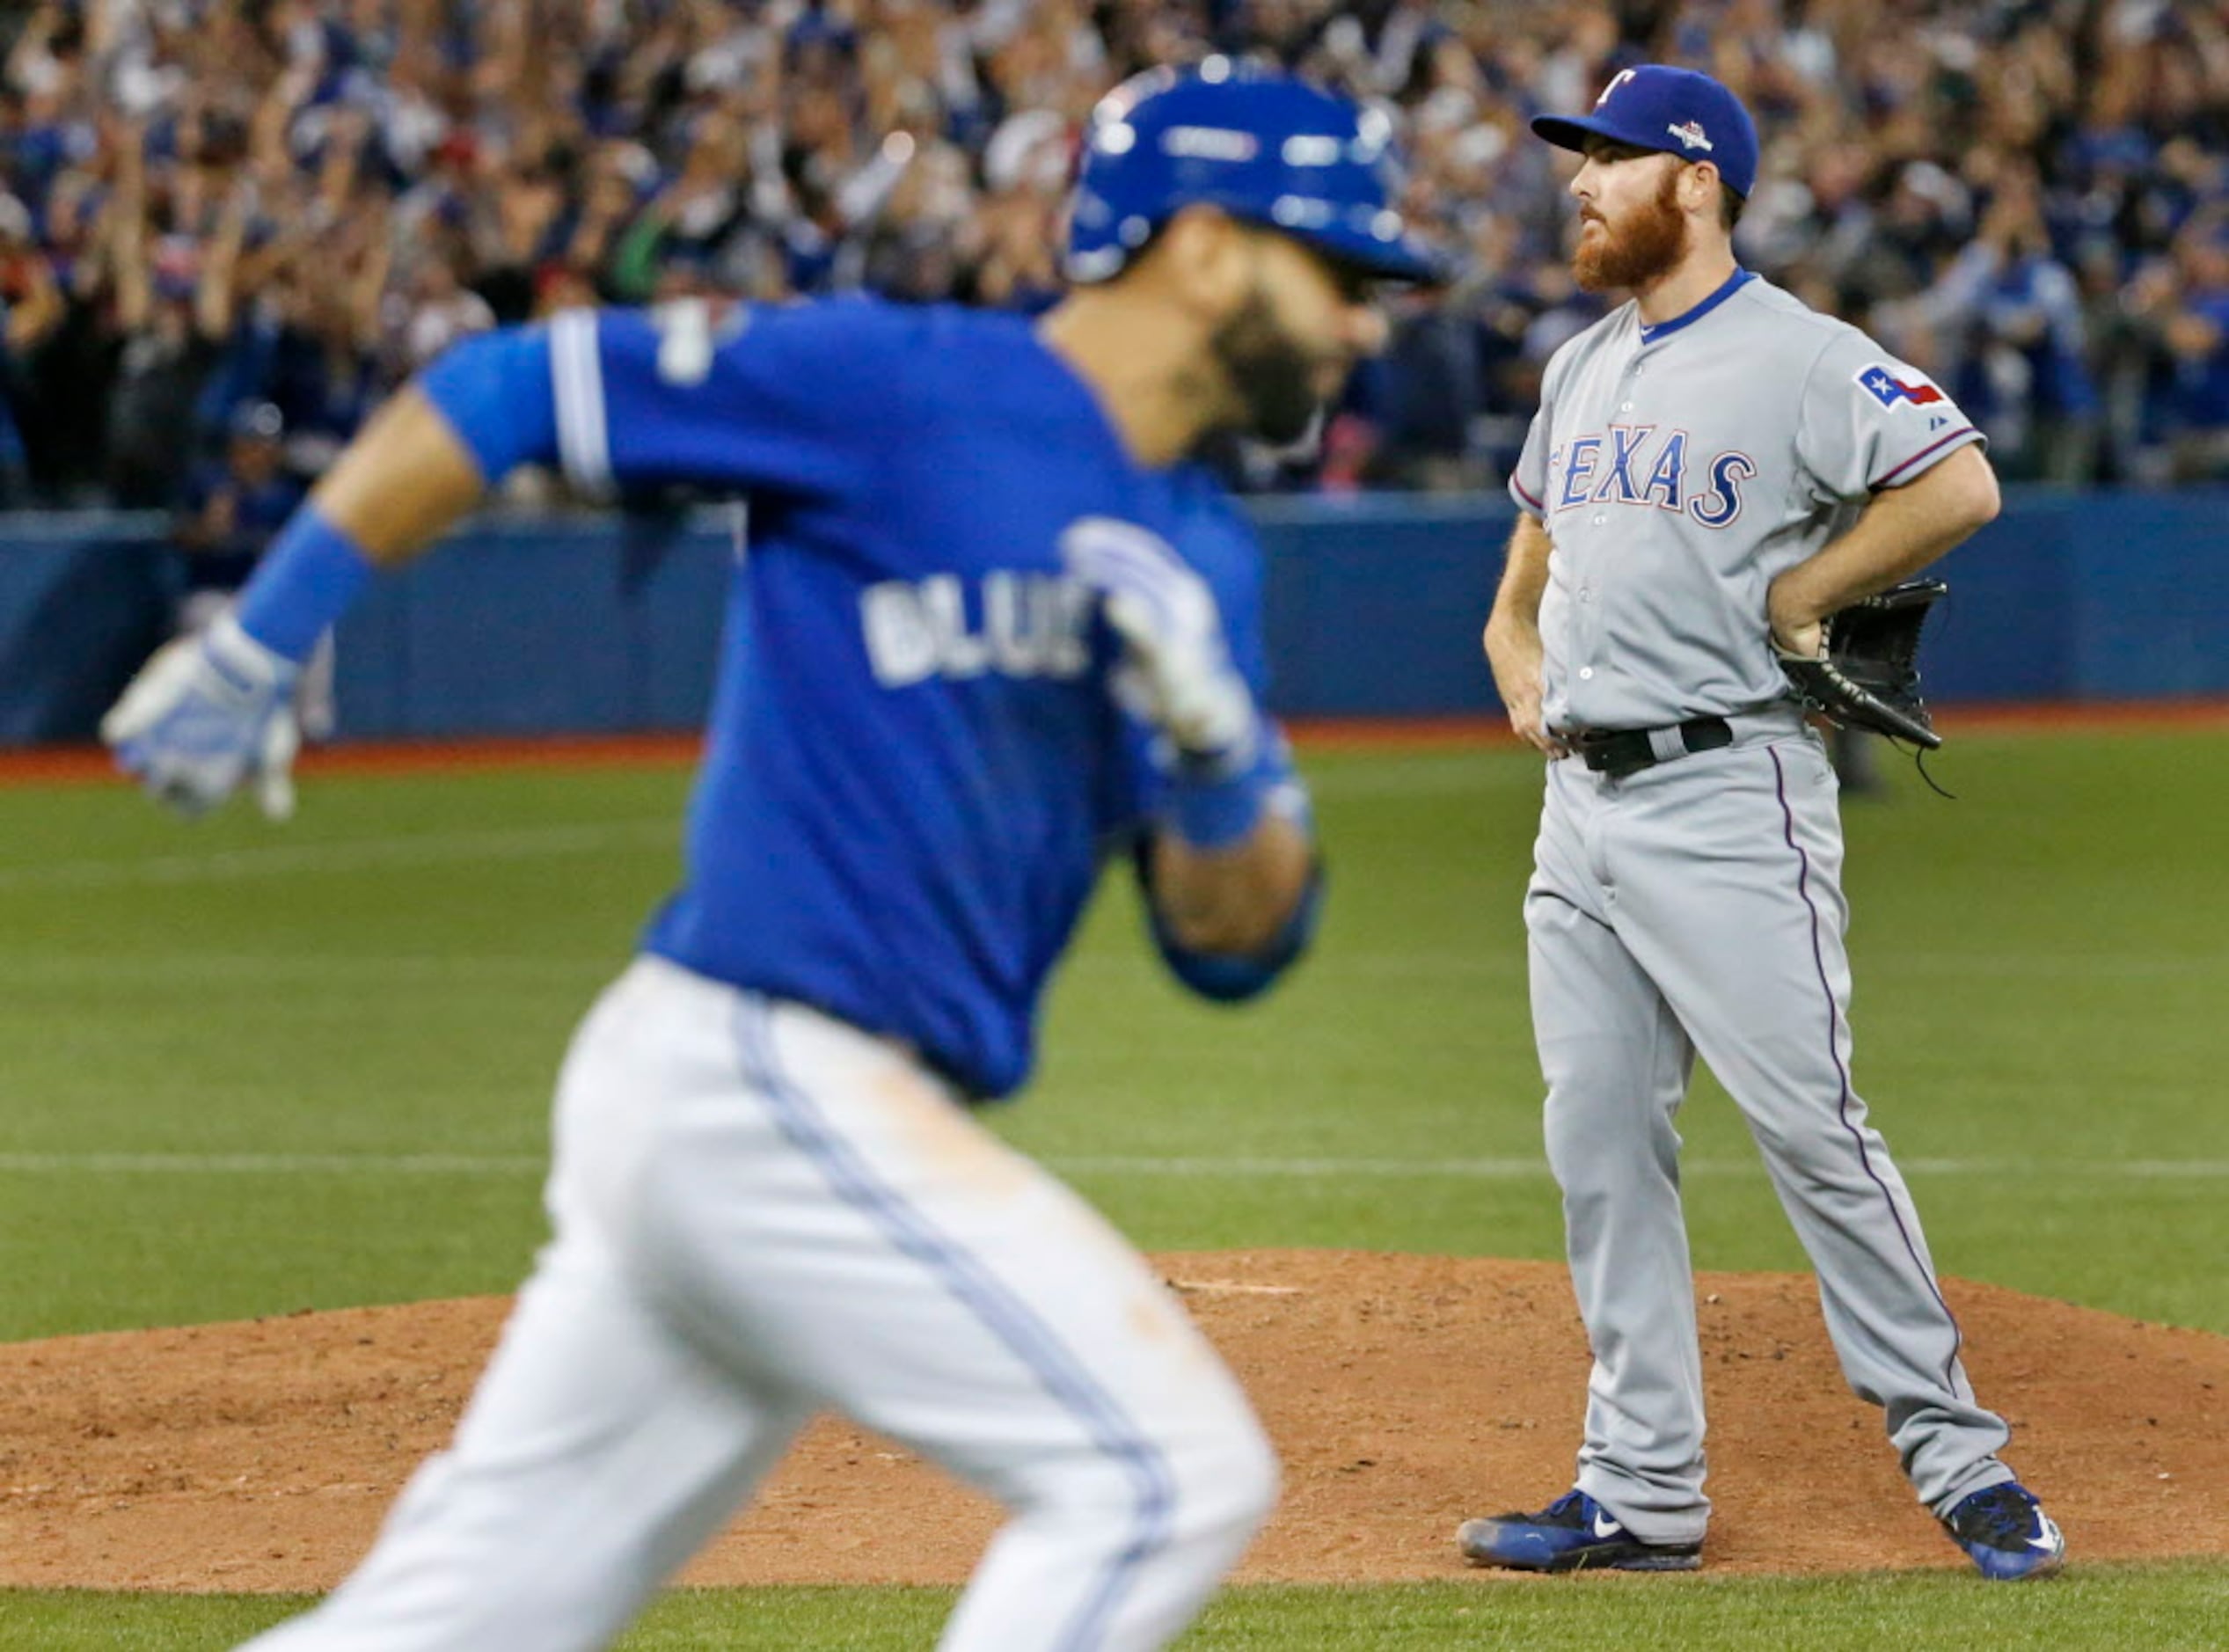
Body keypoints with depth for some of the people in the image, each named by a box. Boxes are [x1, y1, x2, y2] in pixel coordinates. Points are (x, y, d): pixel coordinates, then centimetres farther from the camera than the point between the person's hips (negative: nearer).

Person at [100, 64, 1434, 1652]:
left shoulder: (1200, 556, 15)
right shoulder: (903, 388, -9)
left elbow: (1237, 944, 11)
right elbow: (499, 394, -5)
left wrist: (1209, 748, -9)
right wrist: (256, 650, -3)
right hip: (765, 1082, -8)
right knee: (1167, 1467, -11)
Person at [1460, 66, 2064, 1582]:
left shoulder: (1797, 358, -9)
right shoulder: (1583, 370, 17)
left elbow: (1960, 488, -22)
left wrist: (1789, 601, -14)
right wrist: (1524, 673, 11)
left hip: (1728, 794, -8)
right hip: (1582, 802, 8)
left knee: (1809, 1124, -10)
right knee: (1601, 1150, 6)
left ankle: (1952, 1446, 0)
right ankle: (1643, 1490, 10)